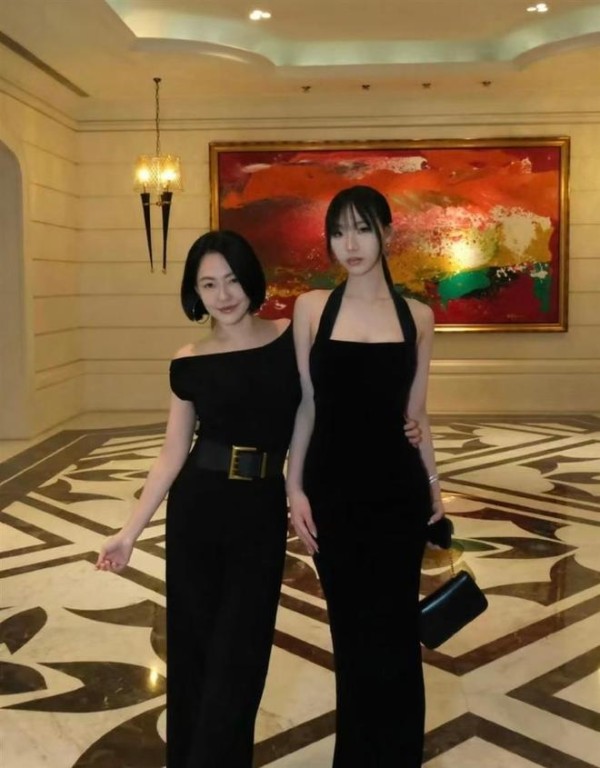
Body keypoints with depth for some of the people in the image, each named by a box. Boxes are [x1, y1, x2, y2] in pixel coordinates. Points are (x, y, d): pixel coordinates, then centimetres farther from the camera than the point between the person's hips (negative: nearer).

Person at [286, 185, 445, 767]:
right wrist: (294, 487, -5)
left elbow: (415, 414, 8)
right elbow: (304, 405, 0)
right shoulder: (312, 308, 0)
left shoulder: (417, 316, 2)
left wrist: (433, 486, 10)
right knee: (351, 627, 12)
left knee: (391, 630, 6)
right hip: (332, 484, 0)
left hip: (395, 485, 0)